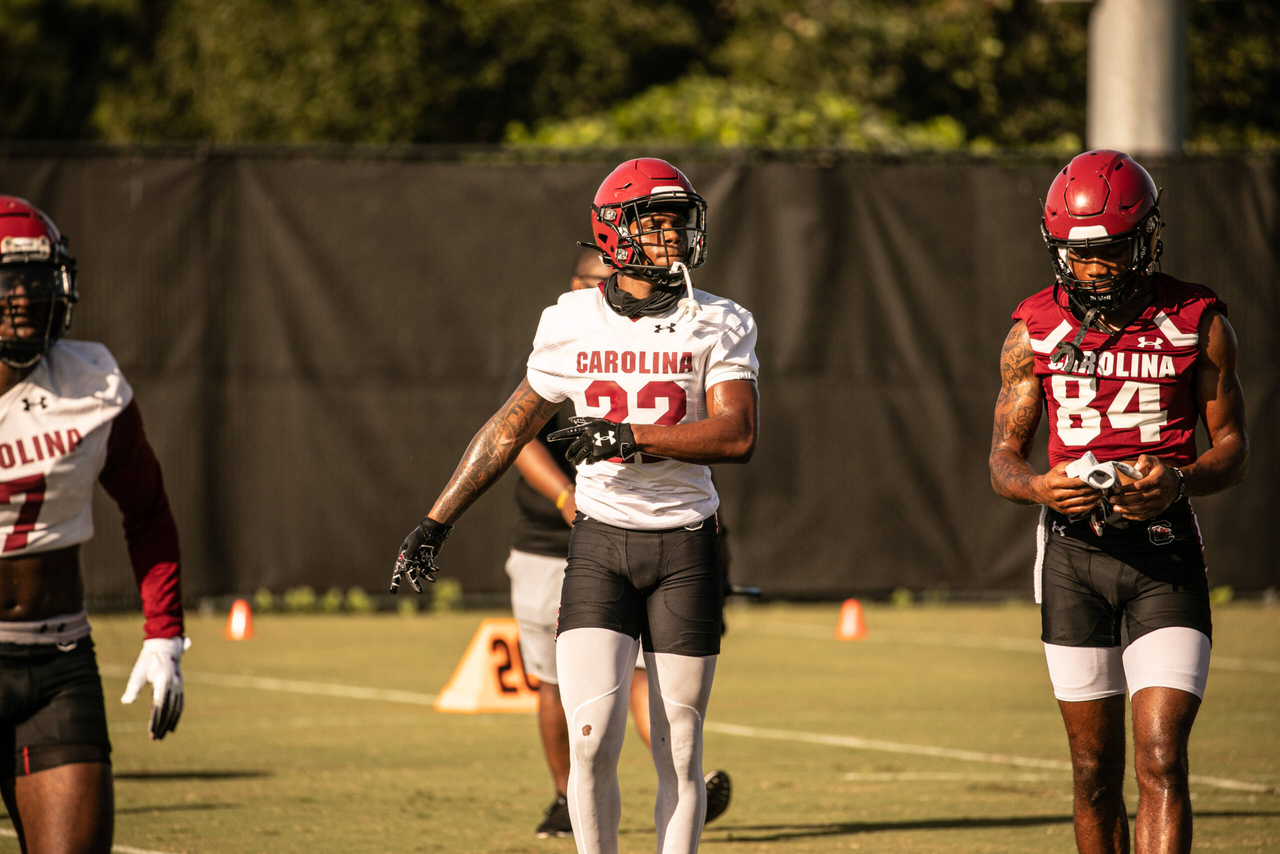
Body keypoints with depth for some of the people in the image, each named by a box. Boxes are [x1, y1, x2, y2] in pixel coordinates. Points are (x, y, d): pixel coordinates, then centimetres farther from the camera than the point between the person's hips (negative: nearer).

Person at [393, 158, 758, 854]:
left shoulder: (718, 325, -2)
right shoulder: (571, 324, 3)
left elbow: (737, 436, -14)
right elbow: (510, 428, 12)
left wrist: (627, 437, -21)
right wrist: (436, 521, 11)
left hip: (685, 549, 0)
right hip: (598, 544, 0)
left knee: (679, 755, 2)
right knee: (592, 740, -12)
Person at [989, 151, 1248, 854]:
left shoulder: (1197, 323, -1)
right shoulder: (1036, 331, 4)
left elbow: (1233, 445, 4)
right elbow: (1003, 457, 8)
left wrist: (1180, 483, -18)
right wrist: (1040, 486, -16)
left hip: (1165, 557, -2)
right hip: (1073, 556, 2)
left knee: (1161, 761, -12)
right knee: (1095, 770, 7)